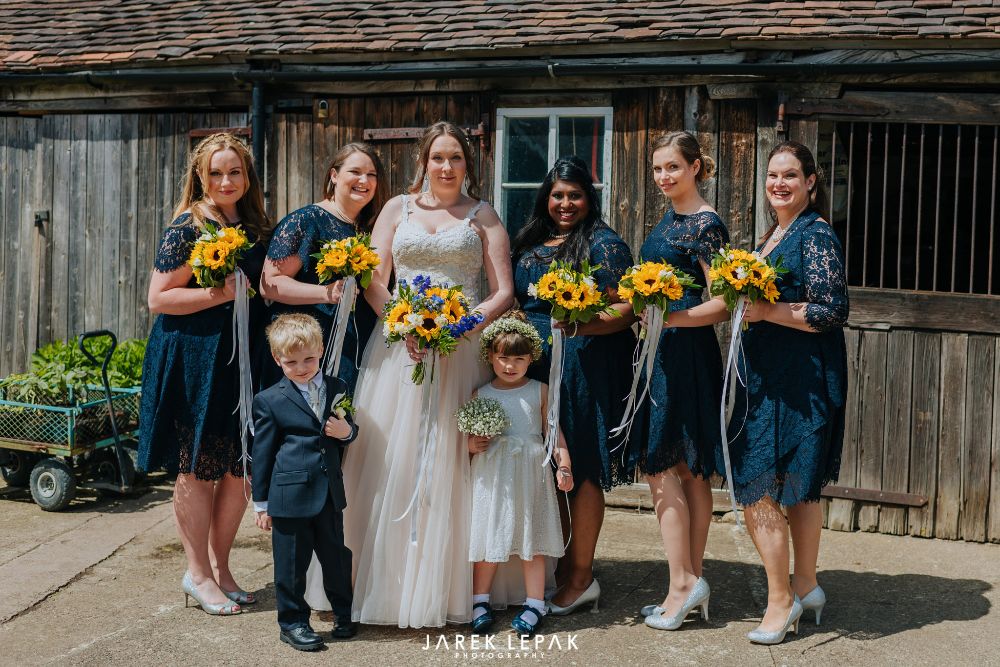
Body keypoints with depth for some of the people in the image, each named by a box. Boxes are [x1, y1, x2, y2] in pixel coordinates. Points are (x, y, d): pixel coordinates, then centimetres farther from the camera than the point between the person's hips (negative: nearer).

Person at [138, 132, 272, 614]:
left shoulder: (256, 227, 11)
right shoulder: (188, 227, -8)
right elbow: (159, 299, -13)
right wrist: (222, 292, -20)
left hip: (245, 359, 6)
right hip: (195, 362, -6)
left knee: (241, 468, 9)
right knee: (198, 469, 3)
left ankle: (219, 565, 25)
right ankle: (198, 574, 16)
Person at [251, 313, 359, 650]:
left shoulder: (338, 389, 6)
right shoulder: (269, 401, -5)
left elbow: (349, 430, 19)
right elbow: (262, 454, -1)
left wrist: (348, 431, -7)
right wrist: (261, 502, 1)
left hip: (330, 493, 4)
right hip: (290, 495, -4)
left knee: (337, 556, 15)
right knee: (291, 562, 5)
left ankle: (344, 614, 32)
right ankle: (293, 622, 21)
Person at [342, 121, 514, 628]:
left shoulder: (483, 216, 11)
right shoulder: (398, 208, 14)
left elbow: (503, 293, 3)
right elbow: (373, 282, 6)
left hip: (462, 350, -1)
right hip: (400, 345, 1)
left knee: (449, 467, -3)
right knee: (392, 465, -2)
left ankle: (441, 590, 6)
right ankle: (388, 585, 7)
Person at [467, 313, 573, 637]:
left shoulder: (540, 391, 4)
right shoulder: (480, 395, 6)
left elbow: (553, 432, 4)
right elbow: (468, 435, 12)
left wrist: (564, 466, -5)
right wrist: (471, 445, -10)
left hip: (530, 474, -1)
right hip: (491, 475, 1)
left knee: (531, 537, 4)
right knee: (487, 536, 5)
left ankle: (534, 604, 12)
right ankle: (480, 600, 18)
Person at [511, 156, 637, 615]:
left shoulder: (603, 243, -4)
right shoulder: (529, 242, 15)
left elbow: (625, 309, -10)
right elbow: (515, 302, 23)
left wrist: (583, 324, -26)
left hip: (585, 368, -6)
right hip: (533, 366, 6)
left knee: (580, 470, -2)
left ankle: (581, 576, 9)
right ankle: (556, 565, 23)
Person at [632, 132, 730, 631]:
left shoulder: (706, 225, -11)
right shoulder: (669, 220, 16)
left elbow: (722, 304, -16)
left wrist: (667, 318, -24)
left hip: (684, 354, -9)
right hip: (662, 351, 9)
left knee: (660, 467, -8)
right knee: (689, 470, 10)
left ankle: (683, 581, -2)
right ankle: (692, 582, 15)